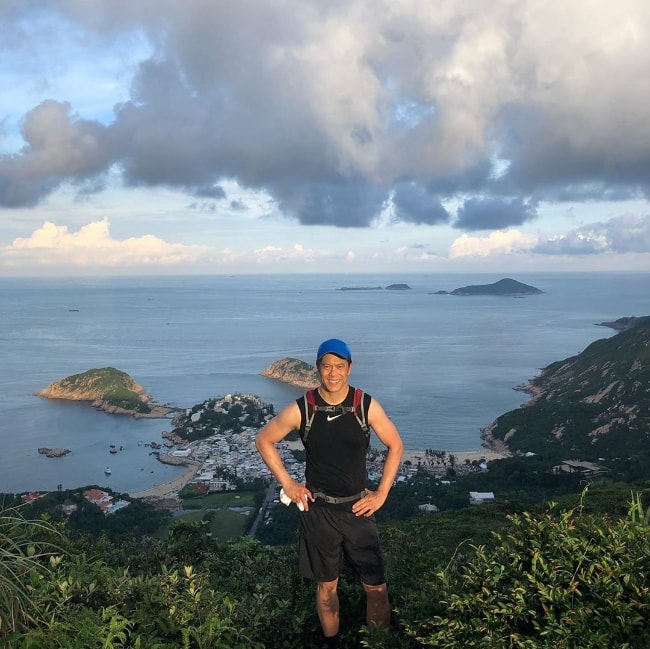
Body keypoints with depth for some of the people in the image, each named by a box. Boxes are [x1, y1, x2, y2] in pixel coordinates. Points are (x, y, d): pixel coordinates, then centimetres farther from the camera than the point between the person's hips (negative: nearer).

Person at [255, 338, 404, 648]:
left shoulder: (367, 405, -8)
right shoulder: (301, 409, -9)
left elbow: (395, 446, 4)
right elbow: (263, 441, 4)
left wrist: (381, 493, -1)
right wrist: (288, 484, 0)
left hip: (357, 508, 0)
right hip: (318, 510, 0)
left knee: (376, 587, 3)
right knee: (327, 586, 13)